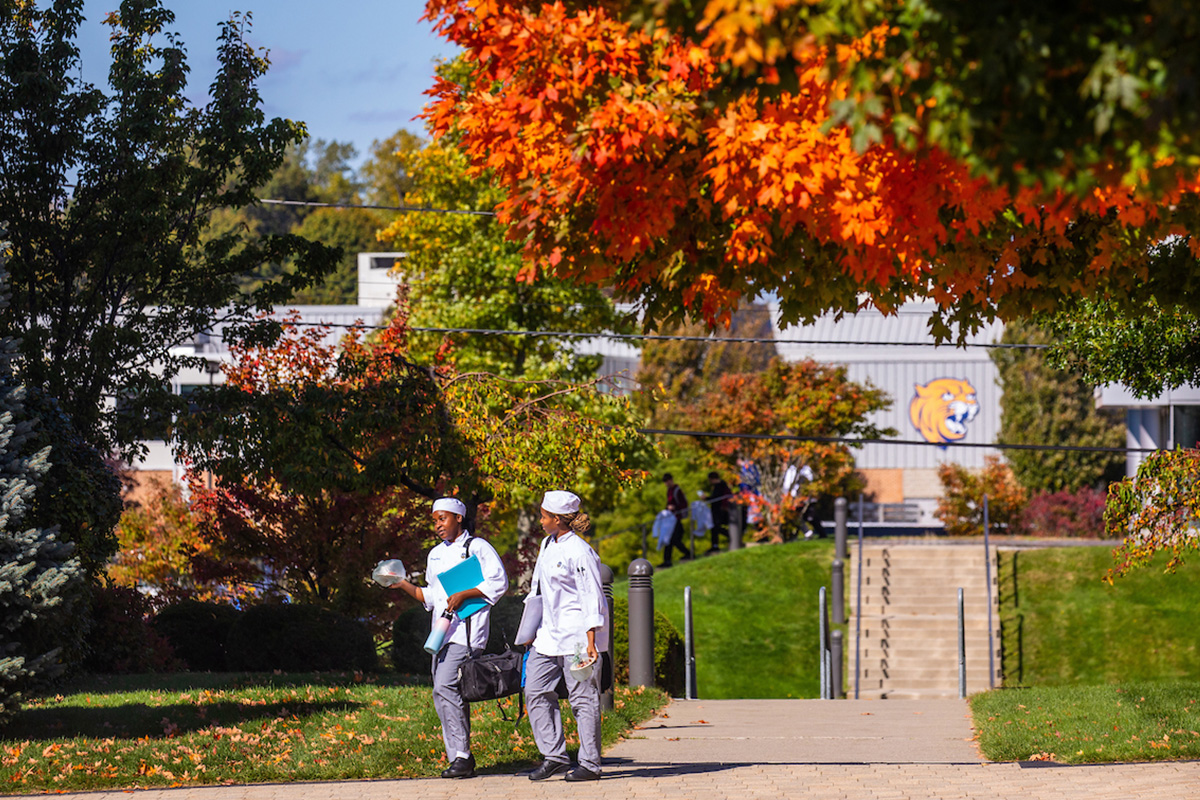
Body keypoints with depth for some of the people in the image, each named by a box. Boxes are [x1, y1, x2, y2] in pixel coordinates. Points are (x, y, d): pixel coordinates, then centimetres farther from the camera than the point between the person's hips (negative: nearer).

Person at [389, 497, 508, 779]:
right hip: (442, 632, 8)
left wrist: (463, 595, -16)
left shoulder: (477, 547, -2)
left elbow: (499, 582, -9)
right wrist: (405, 585, 11)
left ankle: (461, 756, -19)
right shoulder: (436, 554, 21)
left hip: (467, 629, -8)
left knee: (445, 687, -21)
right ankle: (460, 759, 10)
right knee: (448, 693, 5)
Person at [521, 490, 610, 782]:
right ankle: (554, 756, 9)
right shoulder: (548, 544, 11)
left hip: (577, 633, -9)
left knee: (583, 698, -4)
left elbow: (591, 598, -17)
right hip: (549, 633, 9)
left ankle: (589, 765, 2)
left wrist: (591, 641, -23)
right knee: (536, 691, 4)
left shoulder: (580, 553, -16)